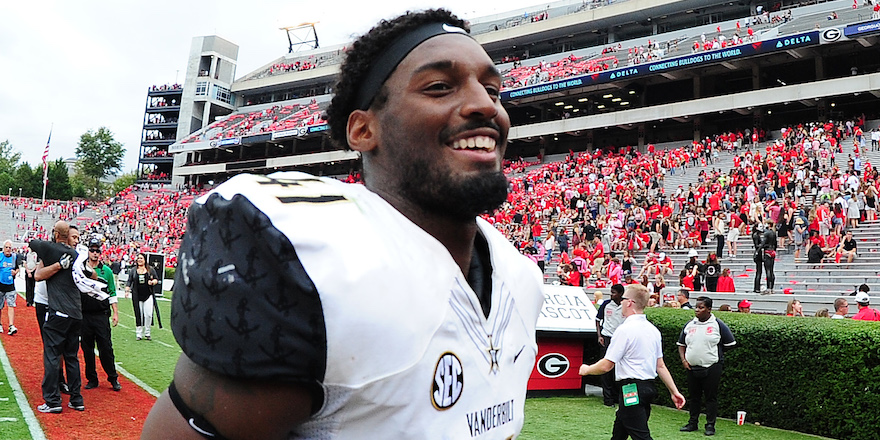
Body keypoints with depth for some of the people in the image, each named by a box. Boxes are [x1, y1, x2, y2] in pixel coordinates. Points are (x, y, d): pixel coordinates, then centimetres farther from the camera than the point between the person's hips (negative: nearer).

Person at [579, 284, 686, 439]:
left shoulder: (625, 329, -15)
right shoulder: (653, 329, 10)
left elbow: (606, 366, -14)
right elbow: (660, 366, 12)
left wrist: (587, 369, 3)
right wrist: (674, 391, 16)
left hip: (631, 390, -9)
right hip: (648, 388, 9)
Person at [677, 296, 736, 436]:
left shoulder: (718, 325, -5)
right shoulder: (689, 325, 7)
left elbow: (730, 344, 1)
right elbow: (681, 344, 16)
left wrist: (713, 353, 4)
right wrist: (683, 359, 2)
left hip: (711, 368, -4)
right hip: (692, 367, 5)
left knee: (711, 397, 2)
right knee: (694, 396, 13)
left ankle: (710, 425, 13)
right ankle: (693, 423, 24)